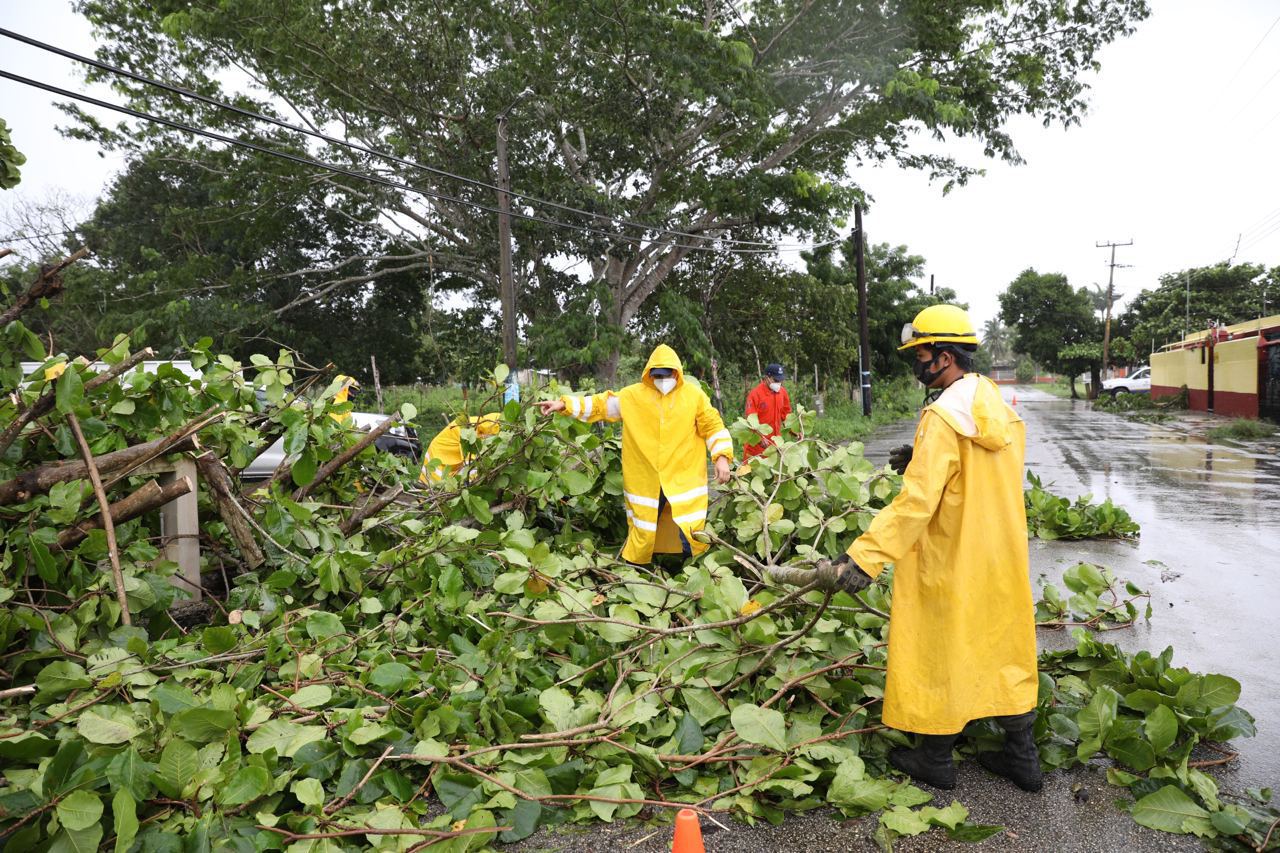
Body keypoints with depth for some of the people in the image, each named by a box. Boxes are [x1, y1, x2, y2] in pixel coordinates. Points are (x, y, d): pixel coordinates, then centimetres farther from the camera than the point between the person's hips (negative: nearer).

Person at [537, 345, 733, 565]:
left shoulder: (694, 395, 0)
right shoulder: (633, 395, 1)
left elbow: (713, 426, 3)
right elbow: (600, 404, 8)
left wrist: (722, 457, -7)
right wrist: (564, 404, 3)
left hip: (684, 480, -1)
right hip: (645, 482, 1)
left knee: (690, 533, 1)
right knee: (642, 534, 9)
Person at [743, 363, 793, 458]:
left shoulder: (782, 392, 5)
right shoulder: (755, 394, -13)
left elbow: (786, 414, 14)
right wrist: (760, 437, -23)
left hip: (775, 441, 5)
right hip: (757, 443, -5)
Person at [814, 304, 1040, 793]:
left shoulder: (943, 416, -21)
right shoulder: (1002, 410, 5)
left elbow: (917, 500, -28)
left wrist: (867, 555, -29)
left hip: (949, 560, -8)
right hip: (1002, 558, 8)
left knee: (941, 652, 7)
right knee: (1005, 648, 17)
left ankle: (935, 759, 22)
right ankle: (1022, 756, 28)